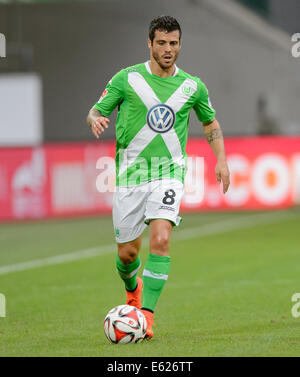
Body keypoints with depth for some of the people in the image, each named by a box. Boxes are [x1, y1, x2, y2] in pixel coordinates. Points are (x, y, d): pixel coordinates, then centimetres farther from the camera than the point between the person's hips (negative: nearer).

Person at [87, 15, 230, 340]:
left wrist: (221, 160, 7)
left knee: (160, 240, -22)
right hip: (130, 173, 0)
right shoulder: (126, 79, -1)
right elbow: (95, 111, 4)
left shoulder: (192, 86, 4)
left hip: (168, 171, 0)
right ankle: (132, 288, 42)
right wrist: (96, 120, -21)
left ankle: (146, 312, -19)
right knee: (127, 252, 7)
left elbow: (211, 123, 20)